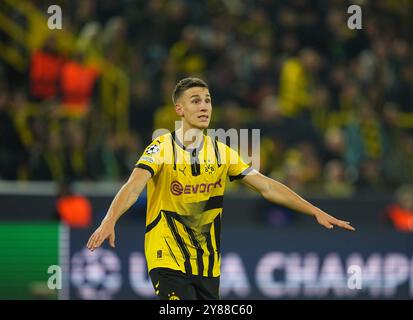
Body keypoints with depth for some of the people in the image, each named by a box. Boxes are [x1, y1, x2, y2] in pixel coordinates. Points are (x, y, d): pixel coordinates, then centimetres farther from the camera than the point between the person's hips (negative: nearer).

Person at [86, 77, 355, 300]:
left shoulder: (222, 152, 5)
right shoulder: (162, 149, -9)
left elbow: (268, 187, 6)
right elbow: (134, 187, -24)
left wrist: (316, 212, -1)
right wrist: (109, 221, -42)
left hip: (208, 267, 5)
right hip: (168, 261, -5)